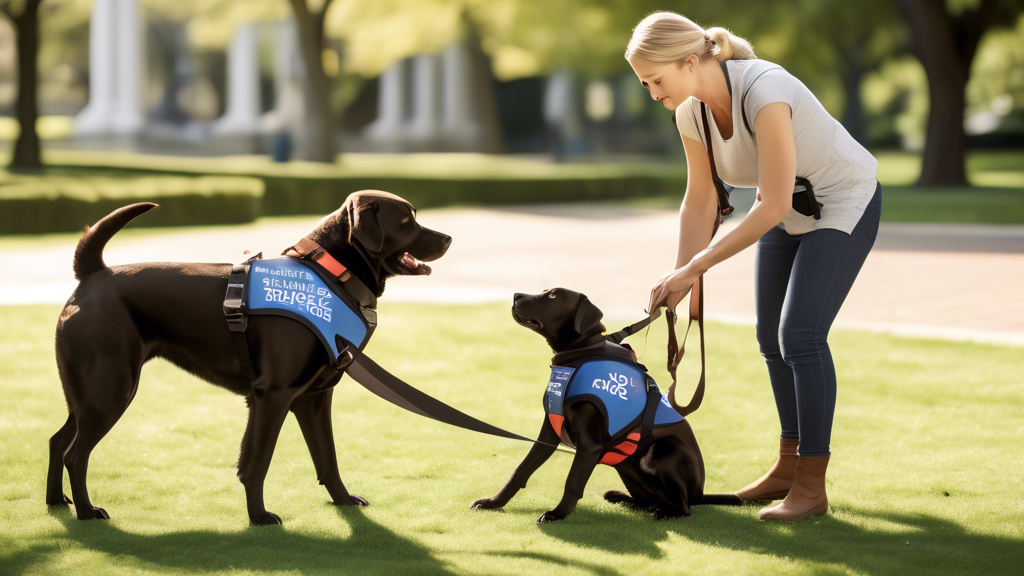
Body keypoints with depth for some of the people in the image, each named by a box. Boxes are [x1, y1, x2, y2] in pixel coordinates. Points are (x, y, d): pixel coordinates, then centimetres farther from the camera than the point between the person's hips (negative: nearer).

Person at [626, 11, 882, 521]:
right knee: (771, 336, 8)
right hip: (786, 211, 8)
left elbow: (773, 207, -33)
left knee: (800, 334, -17)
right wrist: (680, 278, -6)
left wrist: (697, 265, -28)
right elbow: (700, 200, 1)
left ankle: (811, 486, -12)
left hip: (843, 202, -8)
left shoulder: (764, 94, -35)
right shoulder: (691, 114, -11)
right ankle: (789, 465, 22)